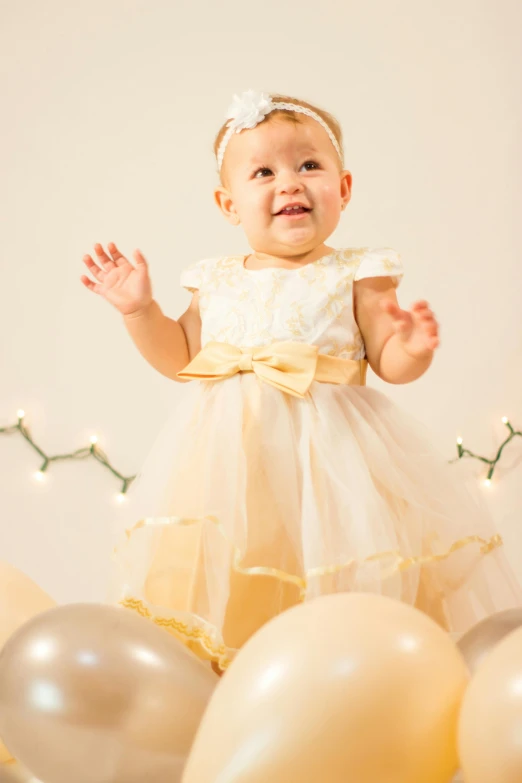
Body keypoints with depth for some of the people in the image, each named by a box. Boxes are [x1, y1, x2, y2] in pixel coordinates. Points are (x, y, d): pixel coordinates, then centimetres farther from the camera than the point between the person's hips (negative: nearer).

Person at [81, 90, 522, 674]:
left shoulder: (356, 275, 1)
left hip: (326, 449, -3)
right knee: (219, 571, 4)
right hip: (231, 453, 3)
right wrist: (140, 310, 5)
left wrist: (412, 351, -22)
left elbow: (387, 363, -1)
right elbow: (179, 359, 16)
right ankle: (222, 671, 22)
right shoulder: (216, 281, 10)